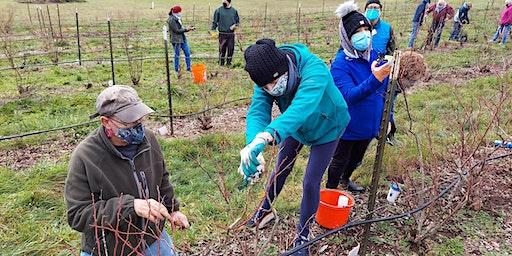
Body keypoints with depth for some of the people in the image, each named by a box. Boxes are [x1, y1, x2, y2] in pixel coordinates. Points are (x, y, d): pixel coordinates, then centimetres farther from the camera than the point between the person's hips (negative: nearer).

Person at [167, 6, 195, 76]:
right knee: (177, 56, 2)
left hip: (182, 39, 9)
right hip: (176, 40, -9)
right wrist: (186, 29, -14)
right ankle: (177, 70, 15)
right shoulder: (171, 20, -15)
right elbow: (177, 30, -18)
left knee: (187, 53, 8)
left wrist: (188, 28, 1)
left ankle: (188, 68, 18)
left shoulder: (177, 19, 12)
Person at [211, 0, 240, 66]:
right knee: (222, 49, -1)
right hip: (222, 34, -2)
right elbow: (215, 21, 4)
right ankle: (221, 64, 9)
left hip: (231, 34, 2)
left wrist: (235, 25, -5)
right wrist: (213, 30, -6)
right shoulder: (218, 10, 3)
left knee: (231, 49, 3)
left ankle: (229, 63, 16)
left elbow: (238, 21, 15)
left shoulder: (234, 11, 8)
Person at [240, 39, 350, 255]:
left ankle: (302, 235, 22)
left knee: (310, 183, -2)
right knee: (281, 169, 17)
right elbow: (258, 111, -37)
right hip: (295, 126, 4)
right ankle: (265, 209, 44)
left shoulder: (314, 70, -43)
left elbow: (302, 107, -59)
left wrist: (266, 136, -76)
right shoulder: (266, 78, -26)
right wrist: (252, 143, -60)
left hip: (326, 127, -4)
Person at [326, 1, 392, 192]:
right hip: (347, 126, -6)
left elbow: (383, 89, 9)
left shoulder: (374, 55, -4)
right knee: (340, 160, 13)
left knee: (357, 158, 27)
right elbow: (349, 95, -36)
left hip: (369, 124, 7)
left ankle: (346, 179, 54)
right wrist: (374, 79, -46)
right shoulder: (340, 64, -24)